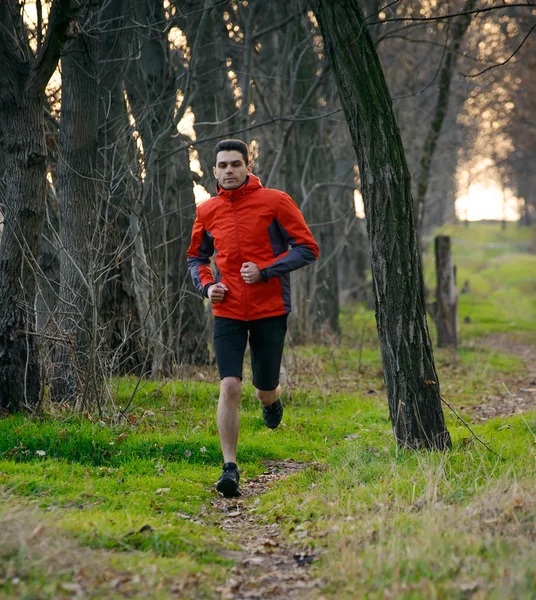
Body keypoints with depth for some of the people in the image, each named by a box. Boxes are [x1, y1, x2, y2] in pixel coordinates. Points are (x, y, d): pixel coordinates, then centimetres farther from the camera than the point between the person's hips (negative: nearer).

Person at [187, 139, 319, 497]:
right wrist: (206, 285, 0)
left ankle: (272, 399, 48)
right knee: (230, 387, -13)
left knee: (265, 389, 9)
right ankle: (230, 468, -8)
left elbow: (308, 249, -6)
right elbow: (197, 257, 21)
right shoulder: (208, 211, 5)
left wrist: (265, 271, -16)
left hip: (270, 310, -1)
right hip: (228, 312, 1)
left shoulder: (275, 202, -5)